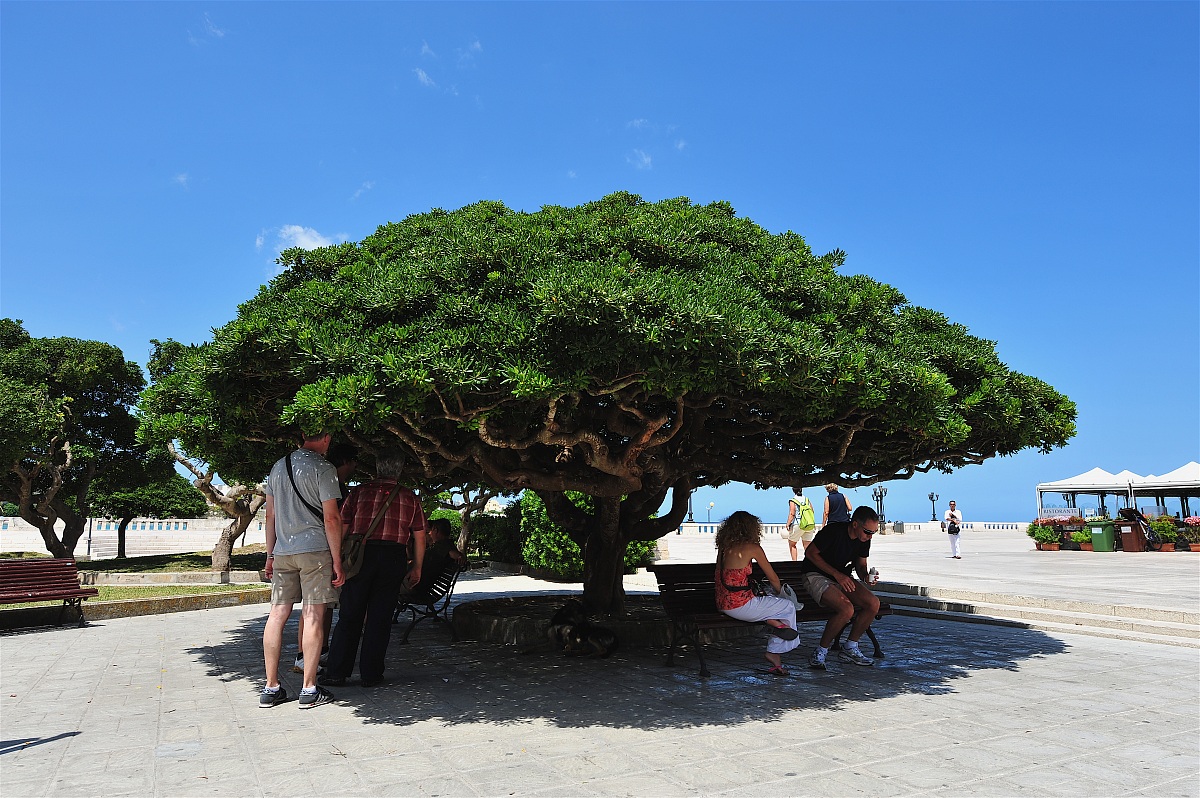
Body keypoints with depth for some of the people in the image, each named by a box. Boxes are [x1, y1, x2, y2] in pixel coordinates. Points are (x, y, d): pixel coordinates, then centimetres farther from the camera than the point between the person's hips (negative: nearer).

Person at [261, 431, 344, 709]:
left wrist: (270, 555, 21)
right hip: (315, 550, -6)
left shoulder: (278, 467, 13)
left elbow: (270, 516, 16)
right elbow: (331, 518, -10)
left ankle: (271, 688, 12)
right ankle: (309, 690, 3)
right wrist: (337, 561, -6)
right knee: (313, 617, -2)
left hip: (283, 552, 6)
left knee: (277, 615, 7)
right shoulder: (323, 468, -6)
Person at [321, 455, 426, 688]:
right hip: (394, 558, 0)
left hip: (360, 555, 0)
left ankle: (336, 672, 9)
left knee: (349, 617, 7)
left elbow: (342, 528, 0)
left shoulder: (360, 492, 3)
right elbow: (420, 538, 9)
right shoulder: (410, 498, 7)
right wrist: (417, 567, 20)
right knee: (380, 617, 6)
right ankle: (371, 674, 10)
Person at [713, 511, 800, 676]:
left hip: (723, 604, 8)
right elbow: (772, 577, 2)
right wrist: (780, 592, 24)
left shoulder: (724, 547, 9)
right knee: (789, 607, 12)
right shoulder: (752, 548, -9)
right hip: (740, 605, -7)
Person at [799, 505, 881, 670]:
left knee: (873, 603, -16)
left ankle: (849, 649, 1)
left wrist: (866, 576, -13)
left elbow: (860, 565, 12)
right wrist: (837, 574, -20)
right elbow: (810, 553, -16)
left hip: (842, 577, 7)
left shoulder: (864, 539, -1)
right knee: (847, 609, -30)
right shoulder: (833, 531, -23)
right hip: (816, 575, -7)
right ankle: (820, 653, -12)